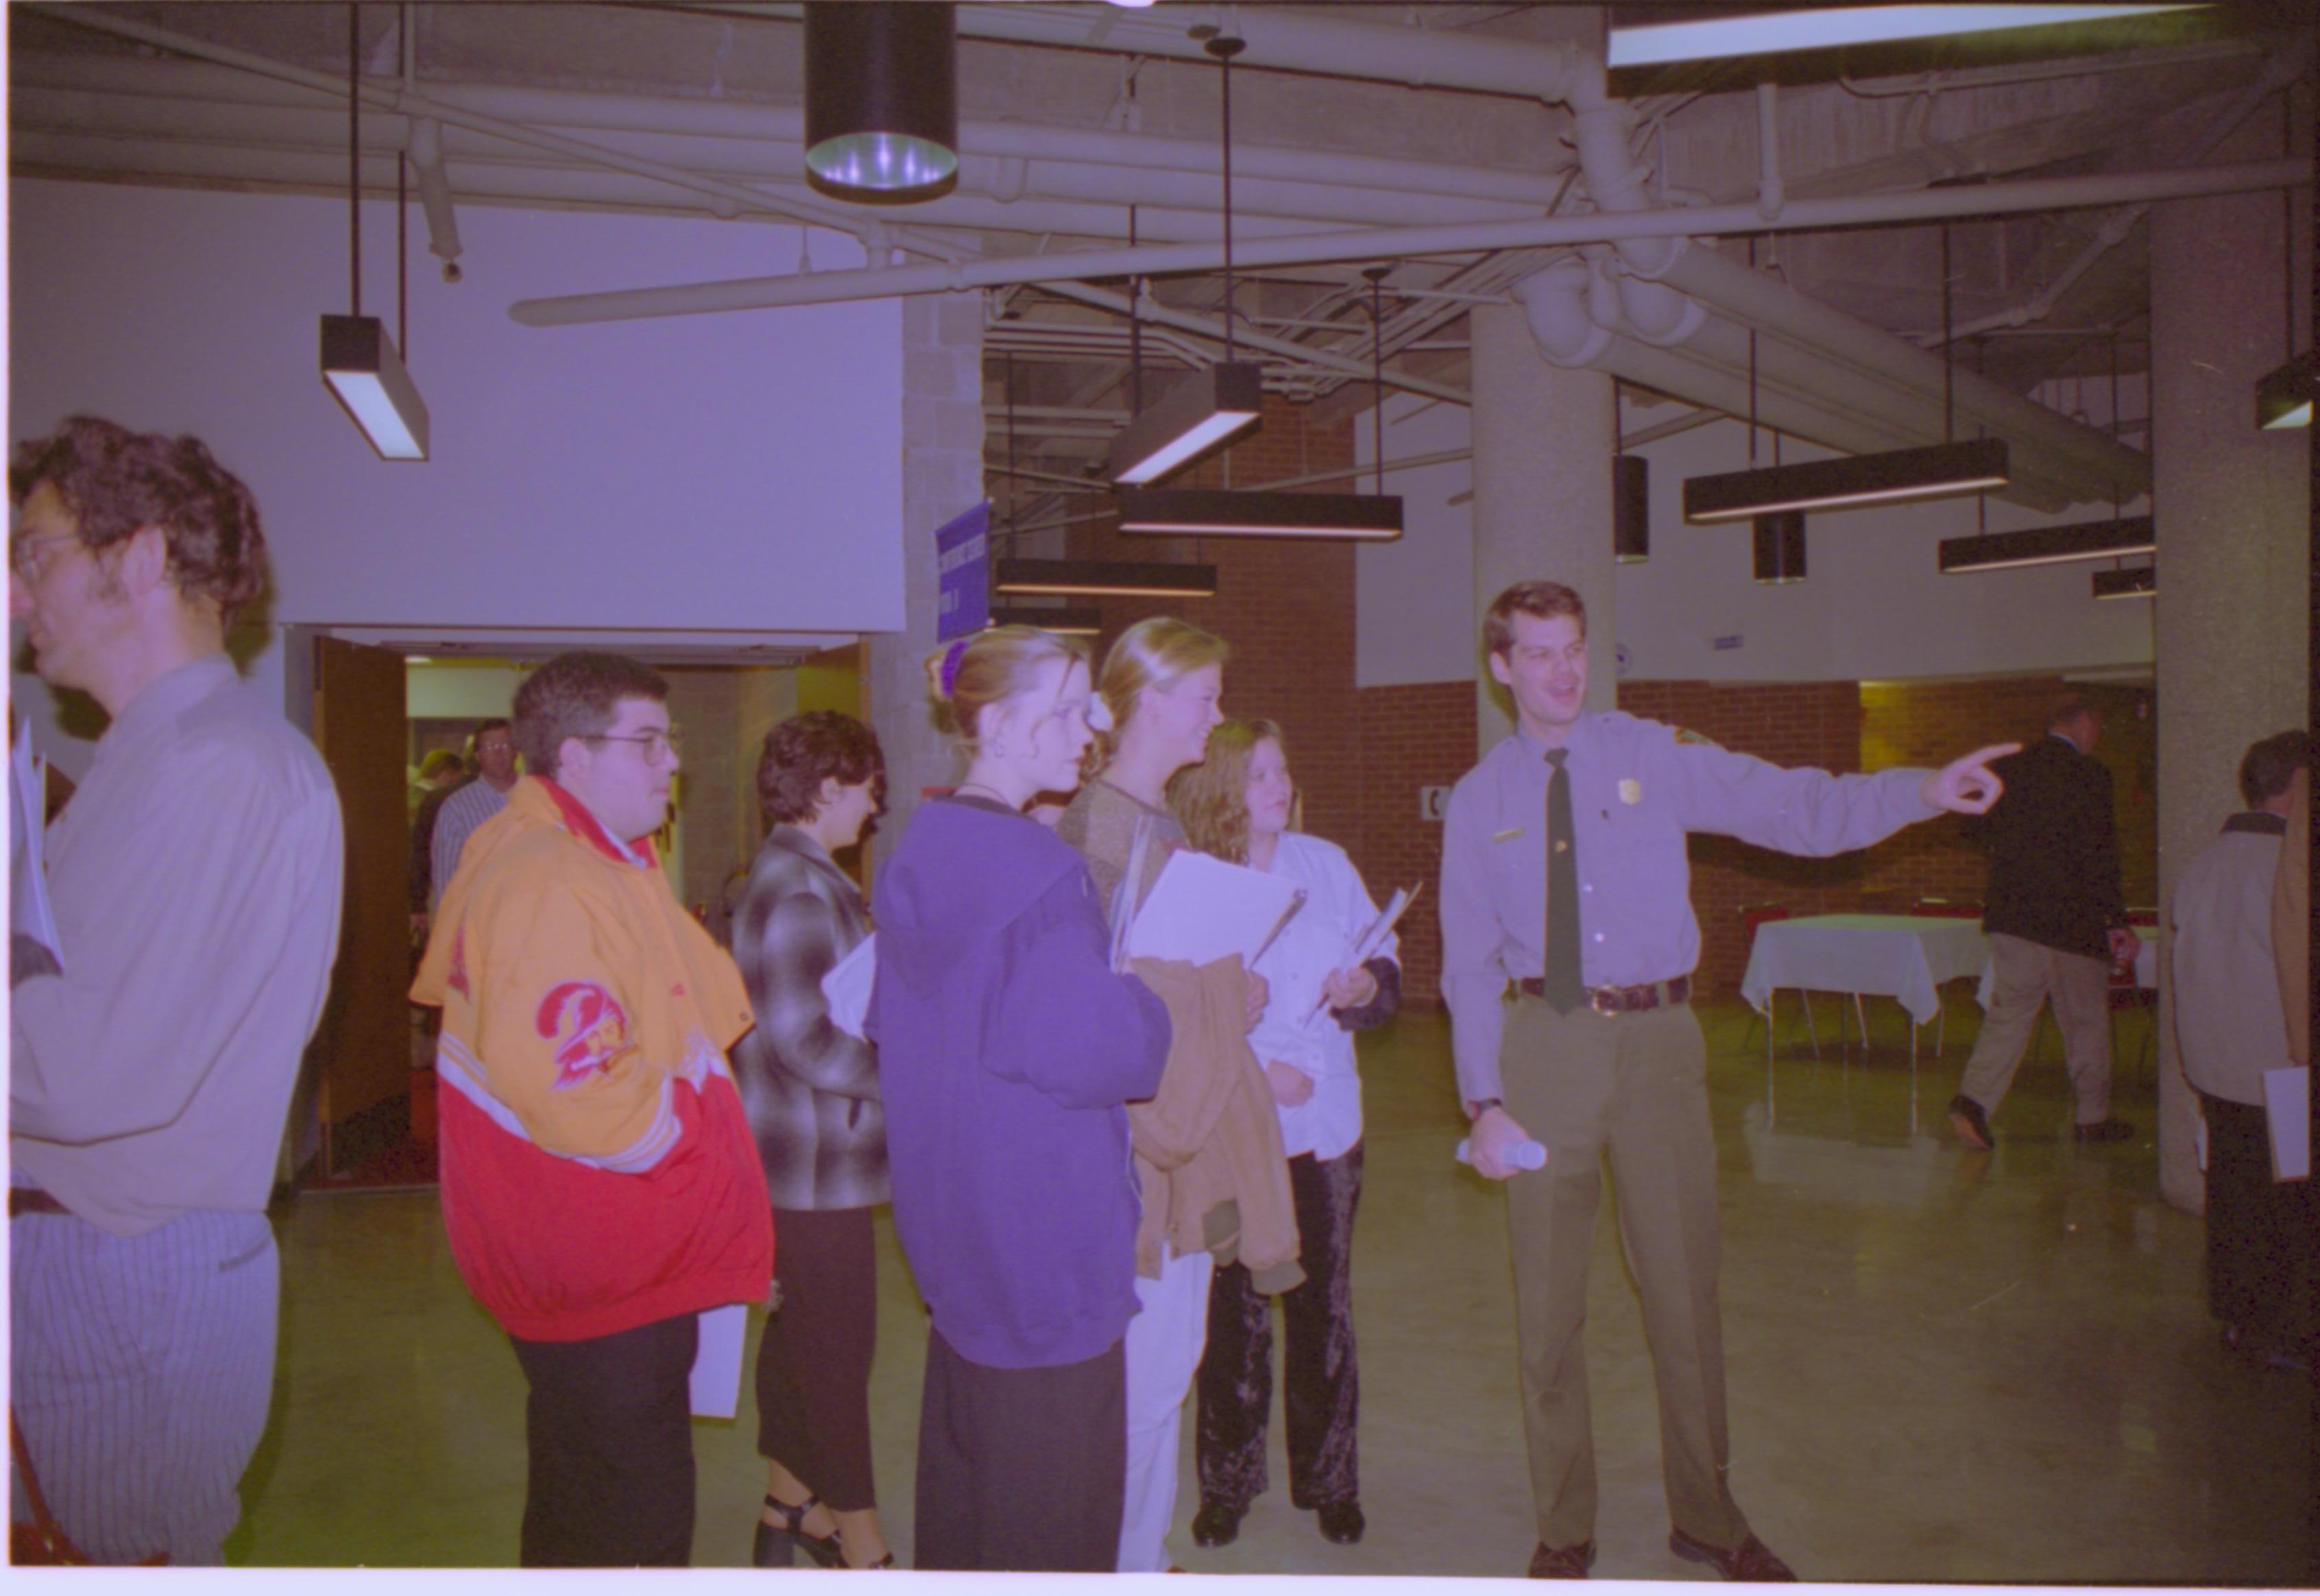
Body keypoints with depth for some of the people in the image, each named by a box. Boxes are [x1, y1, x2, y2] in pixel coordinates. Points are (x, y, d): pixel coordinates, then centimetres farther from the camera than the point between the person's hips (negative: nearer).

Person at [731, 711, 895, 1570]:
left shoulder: (789, 875, 11)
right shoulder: (800, 889, -21)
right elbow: (808, 1041, -25)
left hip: (802, 1152, 10)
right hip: (817, 1160, -10)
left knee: (798, 1332, 20)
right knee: (838, 1348, 1)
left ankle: (788, 1507, 36)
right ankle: (861, 1547, 15)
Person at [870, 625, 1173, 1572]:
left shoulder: (917, 849, 4)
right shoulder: (1032, 866, -23)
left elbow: (885, 1015, 14)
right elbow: (1092, 1046, -25)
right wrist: (1176, 1004, -9)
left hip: (948, 1205, 9)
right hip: (1044, 1205, -9)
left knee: (963, 1438, 24)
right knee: (1053, 1454, 6)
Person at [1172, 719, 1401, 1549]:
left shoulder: (1324, 862, 5)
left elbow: (1382, 955, 11)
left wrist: (1370, 984, -10)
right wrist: (1250, 1071, -18)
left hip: (1325, 1124, 3)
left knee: (1323, 1307, 10)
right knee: (1232, 1310, 8)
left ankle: (1328, 1479, 28)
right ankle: (1227, 1483, 27)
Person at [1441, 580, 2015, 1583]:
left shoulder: (1655, 757, 2)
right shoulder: (1480, 799, 1)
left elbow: (1792, 807, -8)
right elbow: (1469, 963, 0)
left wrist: (1924, 790, -23)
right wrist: (1484, 1101, -8)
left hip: (1657, 1036, 1)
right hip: (1543, 1043, 0)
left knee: (1683, 1282, 11)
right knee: (1547, 1302, 9)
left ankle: (1705, 1516, 32)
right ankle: (1564, 1529, 28)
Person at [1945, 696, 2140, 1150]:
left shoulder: (2009, 768, 5)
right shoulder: (2088, 774, -10)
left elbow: (1976, 831, 12)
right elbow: (2099, 854, -13)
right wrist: (2116, 921, -9)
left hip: (2009, 914, 4)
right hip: (2070, 920, -4)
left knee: (2008, 1012, 8)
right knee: (2086, 1019, 11)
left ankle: (1974, 1097, -9)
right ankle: (2093, 1117, 23)